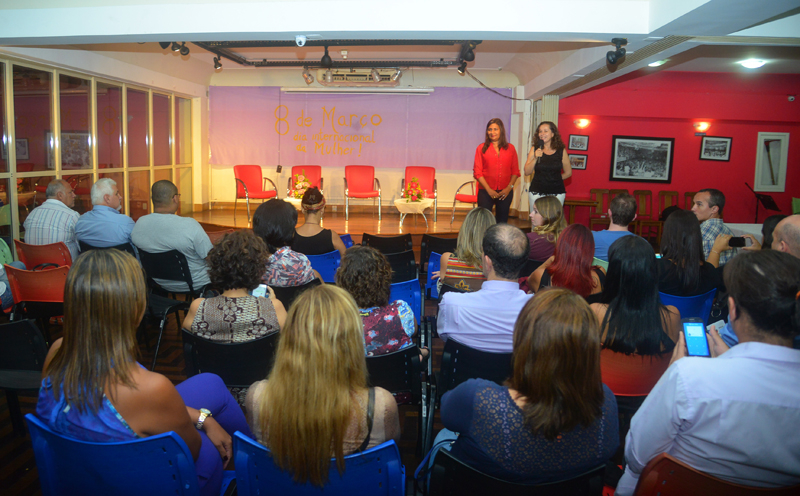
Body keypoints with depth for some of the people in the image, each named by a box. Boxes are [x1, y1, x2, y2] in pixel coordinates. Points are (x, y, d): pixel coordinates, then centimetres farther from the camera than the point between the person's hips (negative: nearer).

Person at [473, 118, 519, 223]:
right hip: (486, 192, -2)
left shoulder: (510, 148, 10)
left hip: (505, 192, 2)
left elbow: (515, 171, 9)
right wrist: (488, 189, -9)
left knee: (502, 222, 6)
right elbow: (477, 172, 0)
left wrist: (509, 187, -5)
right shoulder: (481, 148, 5)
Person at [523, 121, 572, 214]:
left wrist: (555, 179, 7)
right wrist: (536, 158, -12)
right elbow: (527, 172, -2)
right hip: (536, 192, 1)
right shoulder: (535, 149, 3)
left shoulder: (561, 151, 1)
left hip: (556, 193, -1)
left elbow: (568, 172, 11)